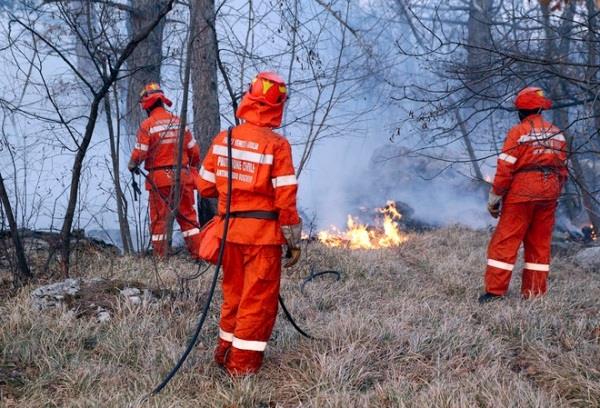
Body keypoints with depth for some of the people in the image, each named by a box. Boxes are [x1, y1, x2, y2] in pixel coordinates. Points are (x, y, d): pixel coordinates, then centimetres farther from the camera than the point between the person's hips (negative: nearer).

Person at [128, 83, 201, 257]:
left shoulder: (147, 125, -7)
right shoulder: (178, 122, 6)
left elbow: (140, 152, -9)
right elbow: (194, 150, 8)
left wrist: (132, 165, 11)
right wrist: (193, 170, 22)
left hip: (159, 178, -3)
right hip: (182, 176, 3)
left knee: (159, 218, 5)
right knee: (188, 216, 9)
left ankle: (160, 257, 8)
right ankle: (198, 253, 7)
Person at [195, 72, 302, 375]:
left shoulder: (223, 139, 1)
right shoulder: (276, 145, -13)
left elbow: (205, 186, 6)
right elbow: (285, 199, -14)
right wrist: (294, 241, -5)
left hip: (230, 230, 5)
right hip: (263, 234, -5)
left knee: (233, 293, 20)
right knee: (258, 299, 6)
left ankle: (225, 352, 33)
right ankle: (243, 364, 12)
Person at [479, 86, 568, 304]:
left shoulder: (517, 133, -8)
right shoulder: (557, 133, 10)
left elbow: (505, 169, -11)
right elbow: (563, 169, 12)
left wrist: (494, 198, -4)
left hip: (522, 191, -6)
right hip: (549, 194, 6)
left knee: (505, 241, -1)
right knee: (540, 244, 11)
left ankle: (495, 291, -3)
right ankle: (535, 293, 14)